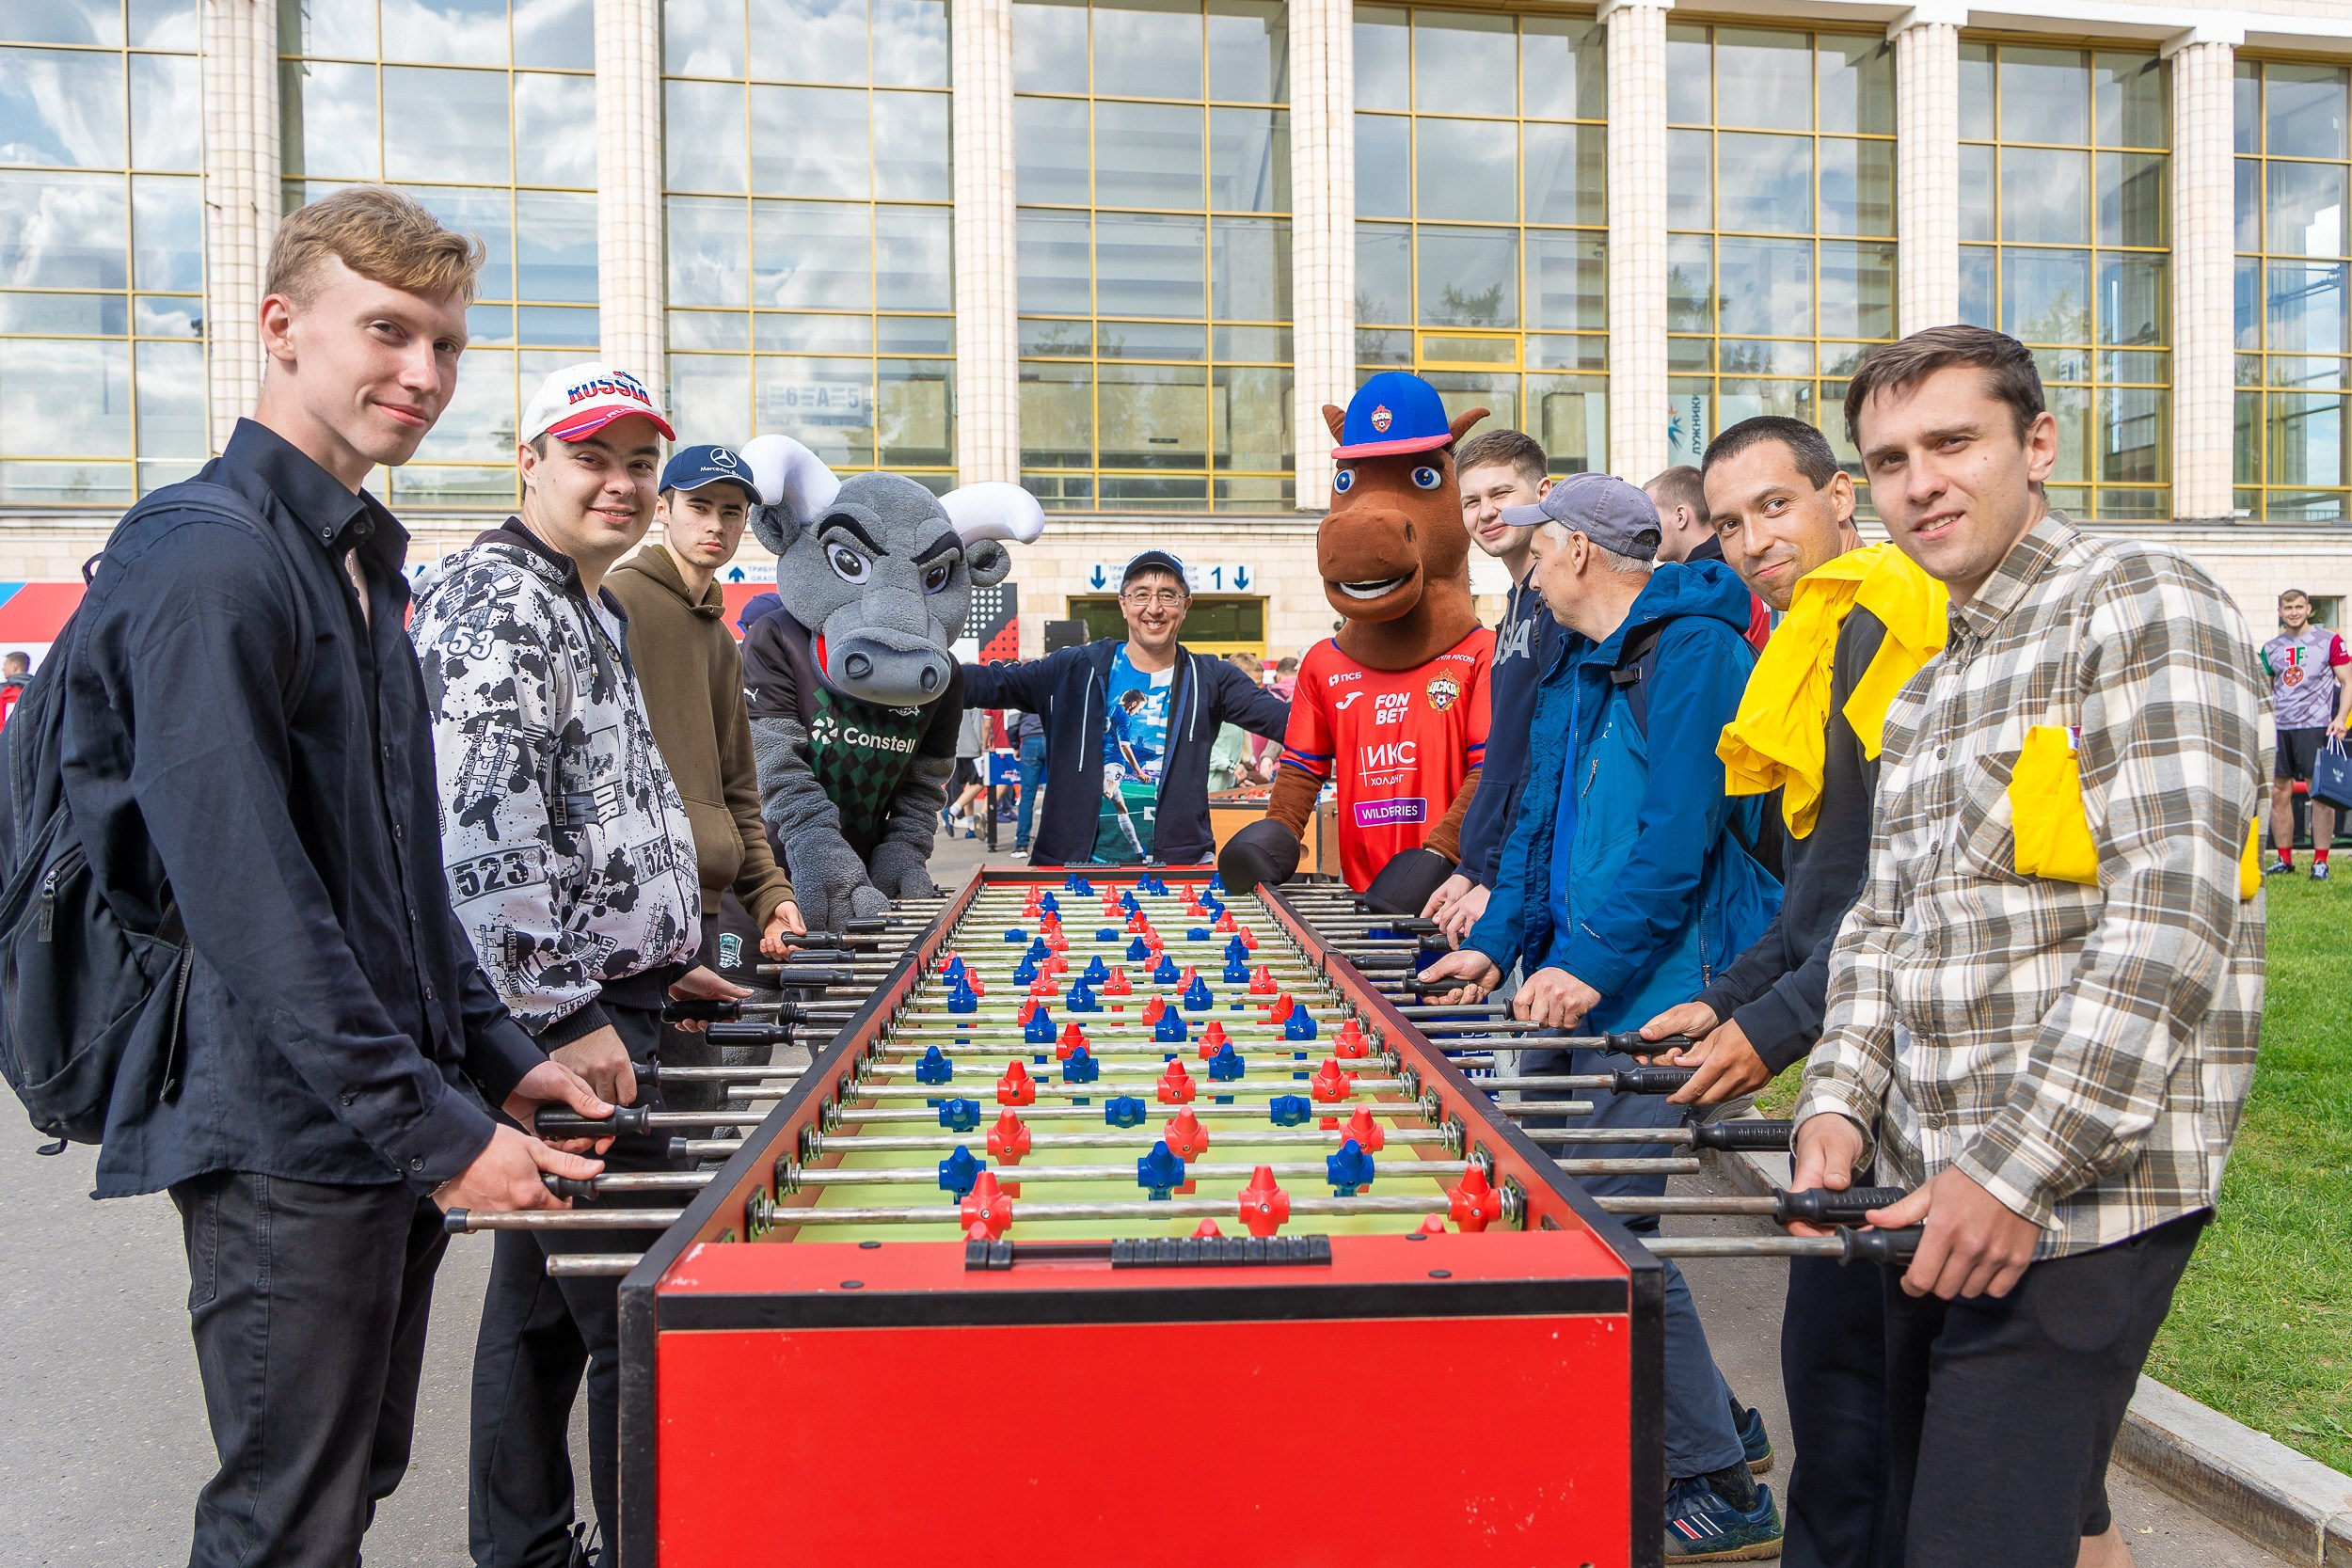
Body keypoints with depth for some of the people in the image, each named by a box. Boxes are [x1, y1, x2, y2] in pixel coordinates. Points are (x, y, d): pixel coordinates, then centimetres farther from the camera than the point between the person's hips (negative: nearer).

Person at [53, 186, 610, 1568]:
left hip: (392, 1132, 9)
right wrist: (438, 1130, -20)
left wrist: (493, 1055, 13)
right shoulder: (208, 559, -16)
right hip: (287, 1145, -9)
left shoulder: (361, 560, 13)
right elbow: (249, 902, -22)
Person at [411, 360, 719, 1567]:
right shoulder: (493, 604, -13)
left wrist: (655, 964, 23)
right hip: (567, 1023, -10)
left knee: (542, 1303, 19)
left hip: (600, 999, 10)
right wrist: (566, 1018, -22)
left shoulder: (590, 608, 19)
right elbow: (488, 831, -23)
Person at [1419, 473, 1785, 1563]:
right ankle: (1713, 1426, 27)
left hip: (1654, 990, -9)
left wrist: (1588, 965, -22)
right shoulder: (1577, 664, 18)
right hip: (1571, 983, 9)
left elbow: (1681, 830, -19)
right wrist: (1497, 942, 11)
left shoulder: (1691, 648, -11)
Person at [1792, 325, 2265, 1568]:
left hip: (2079, 1198, -8)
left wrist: (2017, 1166, -23)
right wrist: (1841, 1102, -1)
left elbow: (2174, 915, -18)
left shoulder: (2144, 606, -8)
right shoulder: (1924, 692, 17)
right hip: (1931, 1193, 8)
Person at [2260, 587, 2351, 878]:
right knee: (2279, 793, 5)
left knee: (2320, 794, -4)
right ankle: (2284, 859, 13)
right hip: (2280, 728, 4)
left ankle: (2320, 861, 0)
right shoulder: (2271, 648, 12)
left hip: (2316, 726, -4)